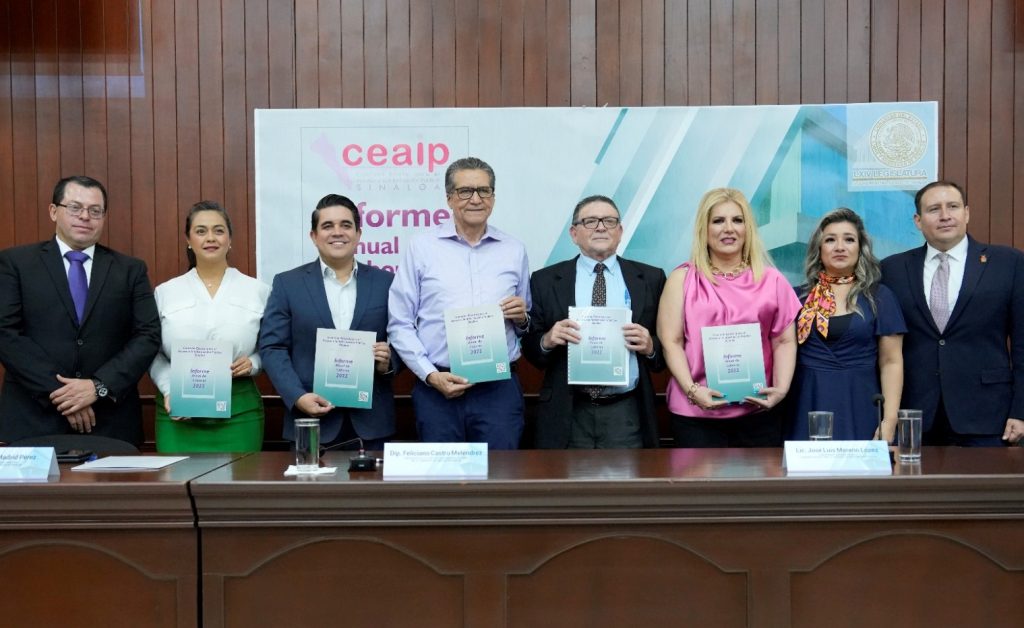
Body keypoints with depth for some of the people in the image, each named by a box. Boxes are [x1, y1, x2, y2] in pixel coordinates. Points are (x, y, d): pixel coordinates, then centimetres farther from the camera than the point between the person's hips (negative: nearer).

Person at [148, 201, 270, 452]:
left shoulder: (258, 291, 6)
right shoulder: (165, 292, 8)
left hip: (239, 411, 0)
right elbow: (154, 353, 9)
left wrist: (253, 363, -10)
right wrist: (169, 391, -6)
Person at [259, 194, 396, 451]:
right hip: (312, 419, -1)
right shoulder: (287, 283, 5)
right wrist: (298, 397, -12)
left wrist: (387, 362, -11)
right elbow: (272, 347, 0)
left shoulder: (384, 282, 8)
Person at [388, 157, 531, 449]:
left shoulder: (514, 250, 11)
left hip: (500, 388, 2)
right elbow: (400, 324, 0)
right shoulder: (421, 247, 3)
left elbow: (526, 325, 19)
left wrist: (522, 318, -3)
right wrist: (430, 375, -9)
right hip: (437, 388, -1)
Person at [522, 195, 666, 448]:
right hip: (567, 416, 0)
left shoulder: (650, 279, 7)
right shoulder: (545, 281, 6)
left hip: (627, 415, 0)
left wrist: (650, 346, -13)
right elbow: (529, 348, 6)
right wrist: (547, 341, -14)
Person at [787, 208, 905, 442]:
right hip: (807, 410, 1)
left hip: (859, 409, -1)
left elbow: (891, 362, 1)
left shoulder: (880, 297, 4)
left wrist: (889, 421, -8)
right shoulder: (799, 297, 7)